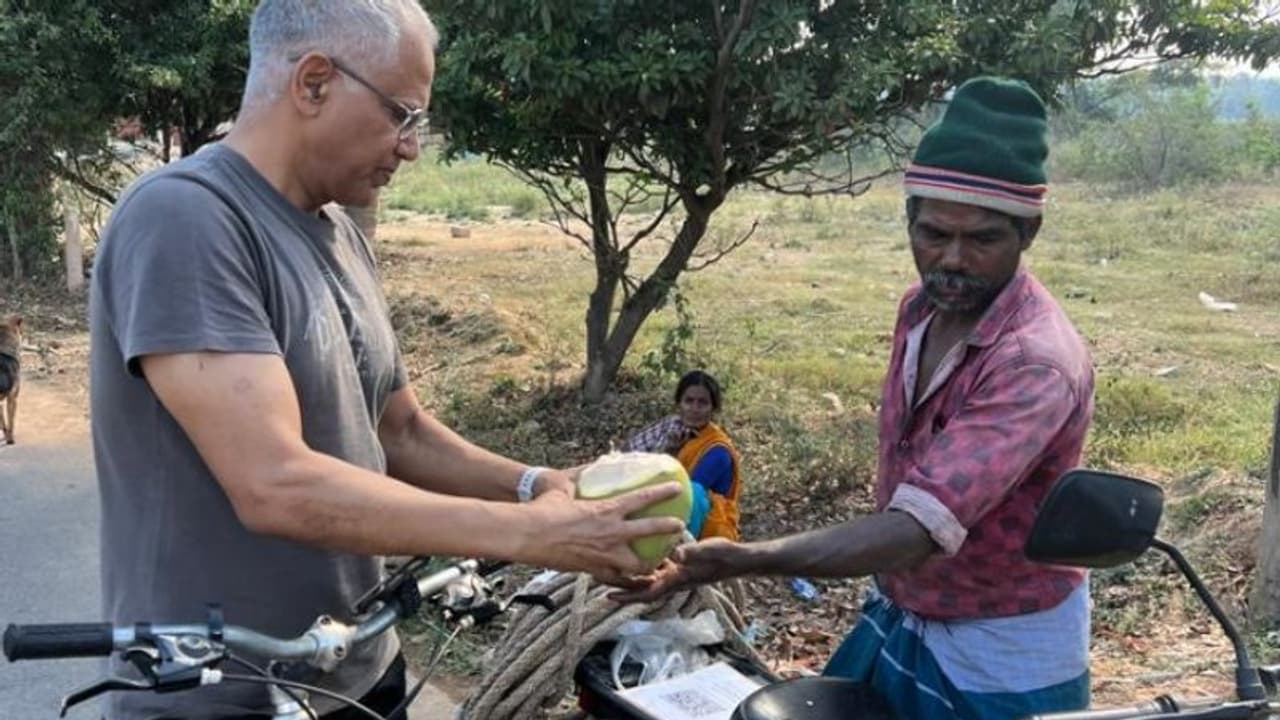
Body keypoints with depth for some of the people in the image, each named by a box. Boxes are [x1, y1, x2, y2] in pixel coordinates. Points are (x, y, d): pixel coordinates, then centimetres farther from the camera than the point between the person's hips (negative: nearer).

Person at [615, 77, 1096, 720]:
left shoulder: (1038, 361, -30)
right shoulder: (921, 306, -4)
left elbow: (920, 528, -40)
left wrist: (737, 560, -50)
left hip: (1002, 662, -6)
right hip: (897, 621, 7)